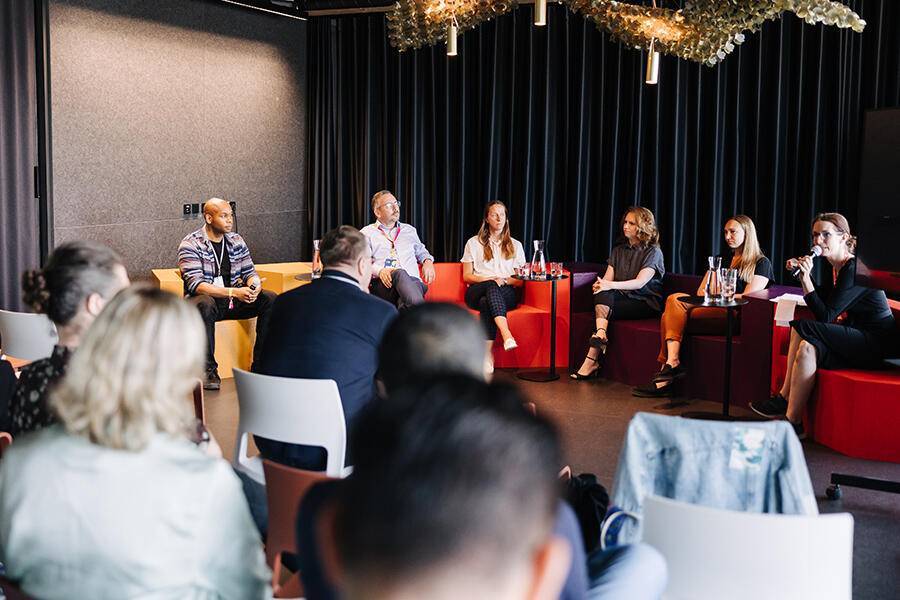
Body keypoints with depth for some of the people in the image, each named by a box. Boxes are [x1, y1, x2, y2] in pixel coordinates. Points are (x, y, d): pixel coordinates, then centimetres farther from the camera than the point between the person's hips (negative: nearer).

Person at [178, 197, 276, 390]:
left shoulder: (236, 241, 8)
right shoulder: (190, 244, -10)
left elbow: (249, 272, 9)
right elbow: (195, 284, -21)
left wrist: (255, 286, -18)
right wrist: (233, 292, -32)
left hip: (234, 301, 5)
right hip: (206, 299, -5)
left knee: (271, 299, -17)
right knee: (204, 304, -40)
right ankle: (209, 370, -29)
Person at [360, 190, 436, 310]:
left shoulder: (409, 230, 31)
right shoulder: (366, 233, 17)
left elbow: (420, 251, 45)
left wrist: (428, 261, 19)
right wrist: (379, 271, -16)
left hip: (412, 281, 4)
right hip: (382, 285, -3)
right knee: (400, 274, -41)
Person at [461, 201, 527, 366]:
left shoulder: (515, 245, 20)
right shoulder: (474, 243, 15)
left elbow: (520, 280, 15)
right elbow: (467, 276, 9)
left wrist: (505, 281, -8)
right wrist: (490, 279, -9)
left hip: (508, 293, 0)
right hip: (477, 292, 0)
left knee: (486, 302, -37)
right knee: (492, 286, -38)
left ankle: (488, 354, -47)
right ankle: (507, 335, -56)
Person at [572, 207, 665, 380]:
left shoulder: (653, 252, -4)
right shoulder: (618, 250, 16)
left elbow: (640, 282, -18)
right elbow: (607, 278, 4)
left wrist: (611, 285, -32)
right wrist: (601, 284, -21)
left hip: (646, 304, -5)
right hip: (623, 298, 5)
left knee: (604, 308, -28)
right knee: (602, 293, -29)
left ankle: (592, 359, -32)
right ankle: (601, 334, -48)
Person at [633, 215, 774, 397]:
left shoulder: (761, 263, 10)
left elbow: (748, 298, -4)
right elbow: (701, 292, 19)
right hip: (711, 309, 6)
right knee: (675, 299, -25)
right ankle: (672, 363, -35)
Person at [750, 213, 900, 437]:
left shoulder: (854, 268, -17)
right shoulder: (836, 267, 10)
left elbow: (826, 316, -20)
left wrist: (806, 278, -24)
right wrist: (802, 273, 6)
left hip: (876, 343, -9)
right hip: (859, 342, 9)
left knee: (802, 328, -21)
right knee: (808, 347, -15)